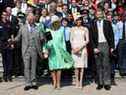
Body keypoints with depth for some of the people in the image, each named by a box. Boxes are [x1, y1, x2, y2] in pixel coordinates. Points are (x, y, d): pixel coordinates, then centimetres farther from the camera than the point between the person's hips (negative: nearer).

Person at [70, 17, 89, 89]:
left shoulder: (85, 29, 8)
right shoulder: (73, 29, 10)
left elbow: (87, 40, 3)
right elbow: (71, 39, 8)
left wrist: (80, 47, -10)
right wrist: (73, 48, -9)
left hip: (82, 48, 0)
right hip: (75, 49, 0)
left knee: (82, 65, -2)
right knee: (76, 65, -3)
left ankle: (81, 82, 1)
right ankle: (77, 82, 4)